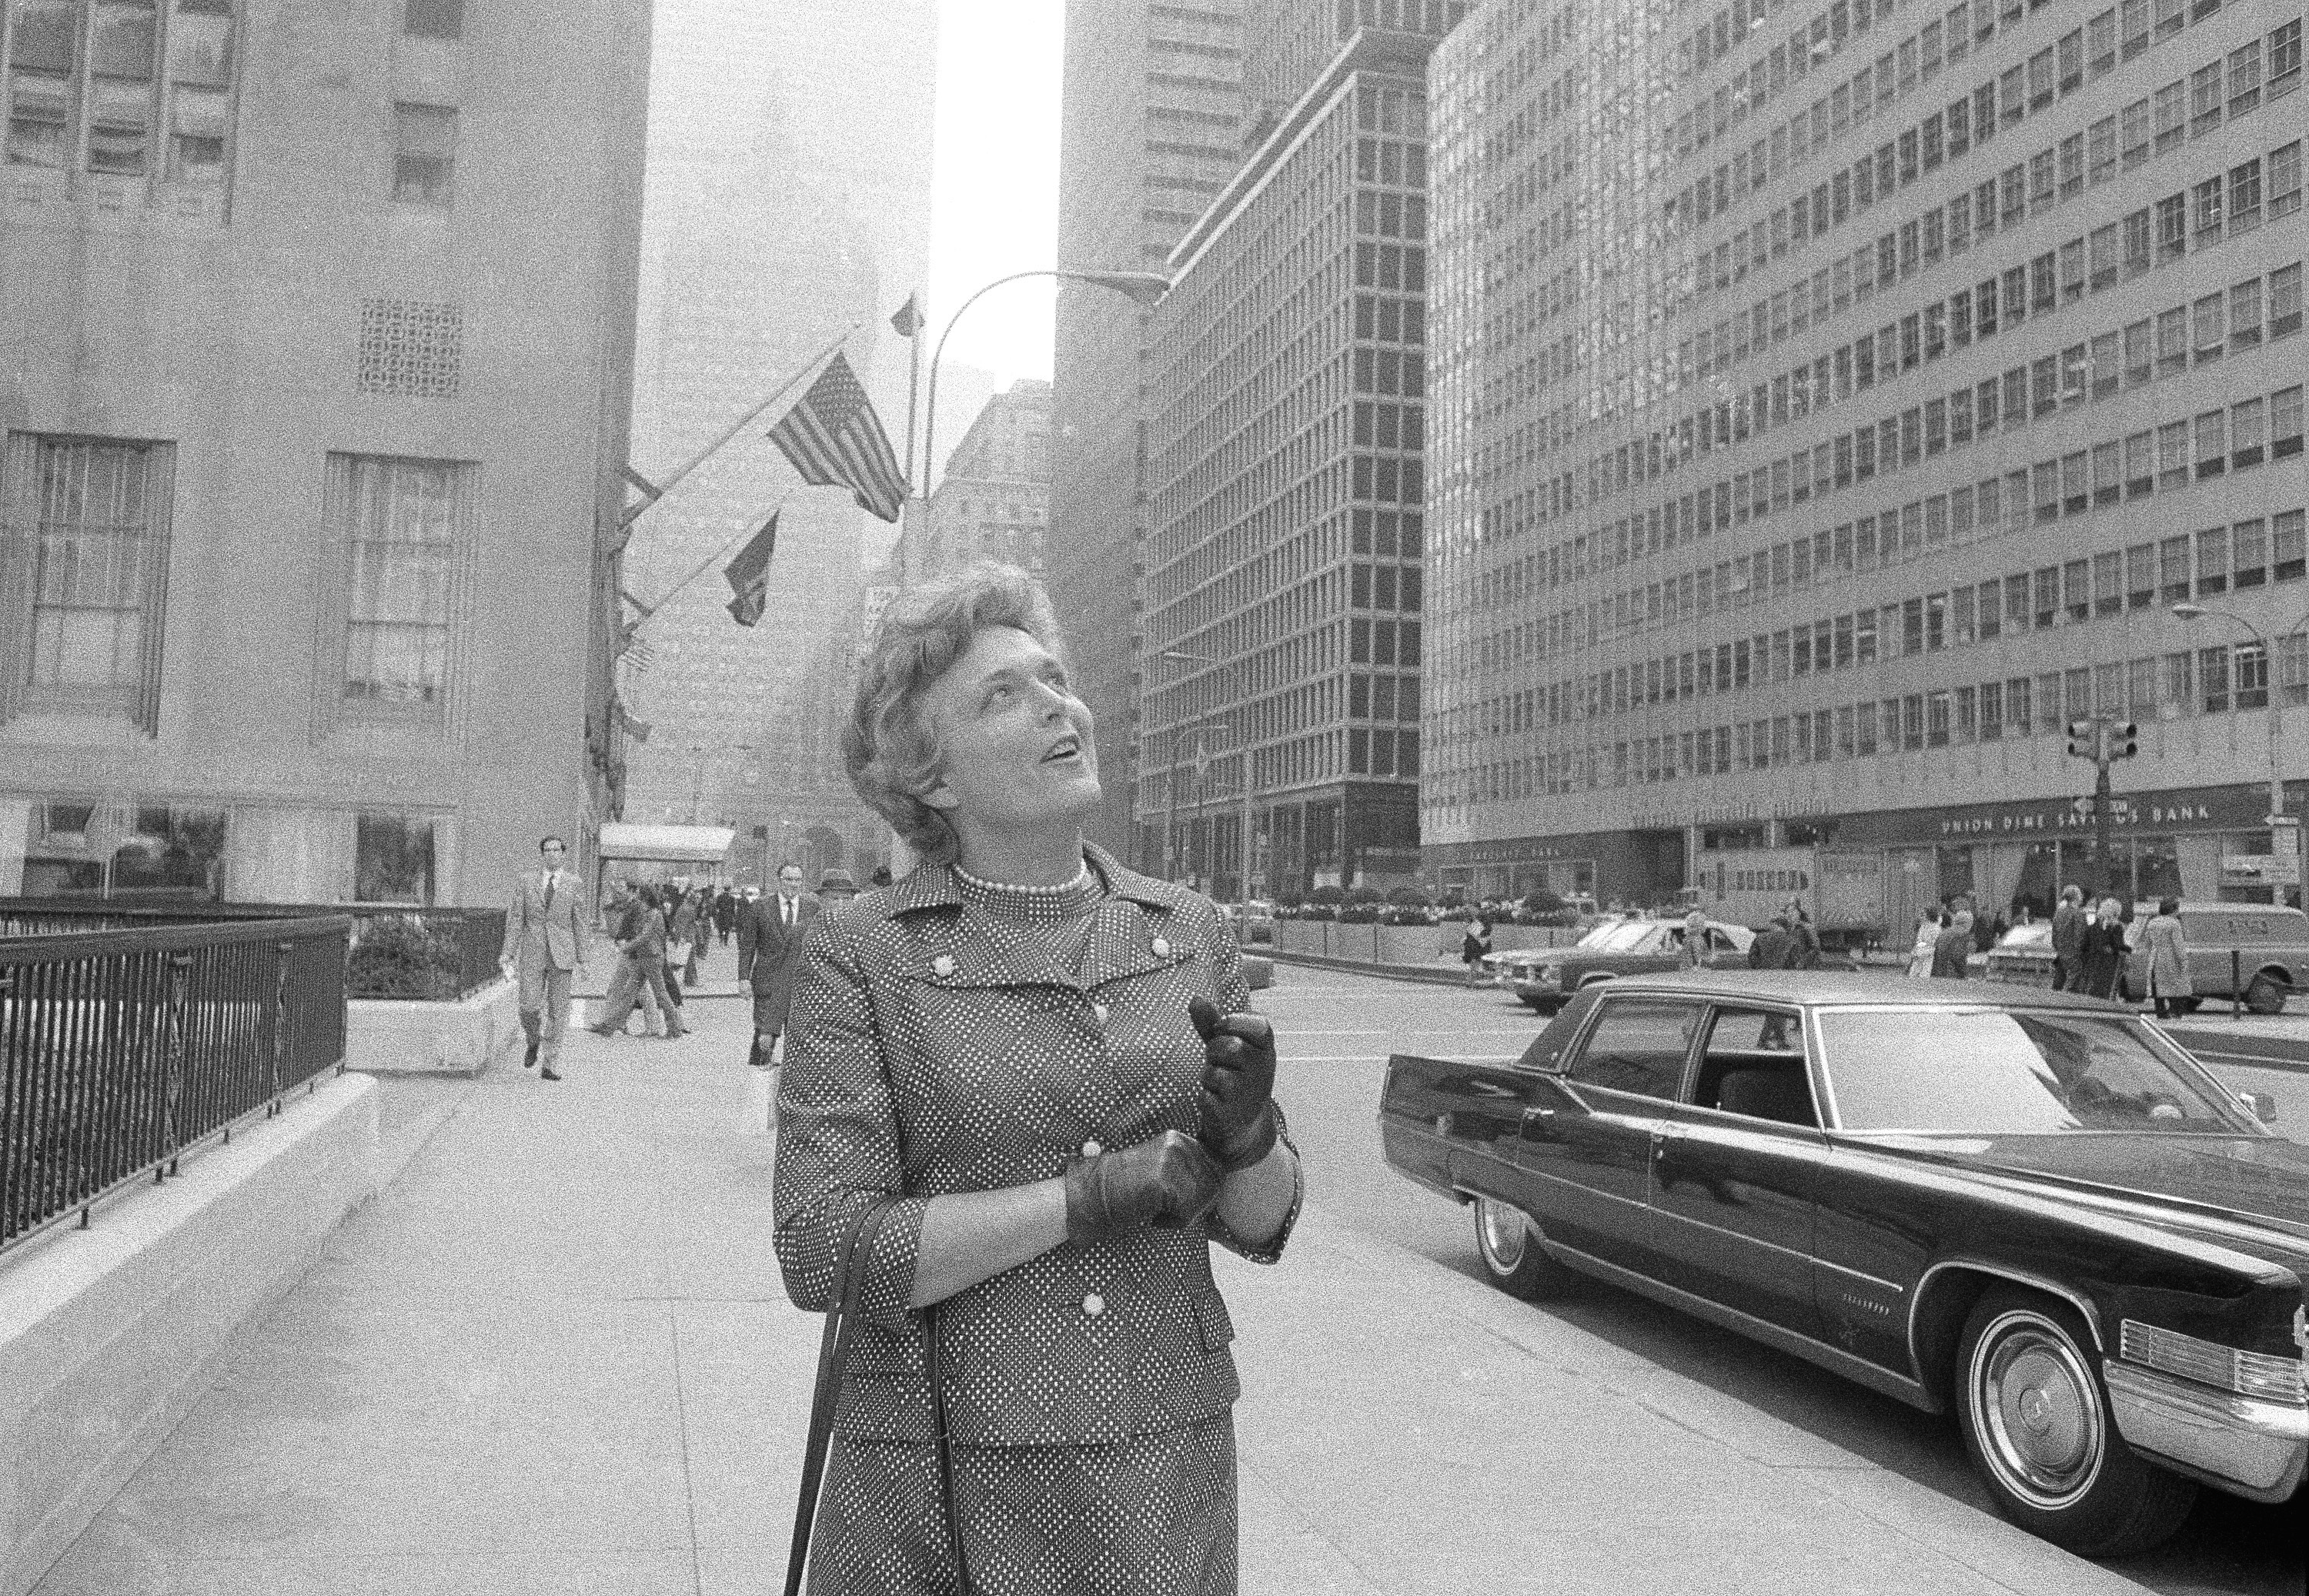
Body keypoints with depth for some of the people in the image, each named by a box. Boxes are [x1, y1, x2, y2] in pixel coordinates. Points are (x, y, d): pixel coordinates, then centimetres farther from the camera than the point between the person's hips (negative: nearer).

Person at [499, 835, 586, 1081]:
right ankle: (533, 1041, 24)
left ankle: (548, 1066, 3)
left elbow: (578, 922, 6)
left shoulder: (574, 884, 4)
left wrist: (581, 959, 5)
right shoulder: (527, 881, 6)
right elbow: (515, 918, 4)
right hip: (532, 952, 0)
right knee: (530, 1007, -8)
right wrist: (508, 954, -3)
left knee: (557, 1012, -3)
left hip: (562, 954, 0)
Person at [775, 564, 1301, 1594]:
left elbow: (1260, 1223, 5)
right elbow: (823, 1256, -14)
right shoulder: (859, 957, -8)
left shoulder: (1190, 932, 3)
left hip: (1168, 1468, 4)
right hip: (946, 1478, -3)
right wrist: (1090, 1195, -20)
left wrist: (1246, 1133, -16)